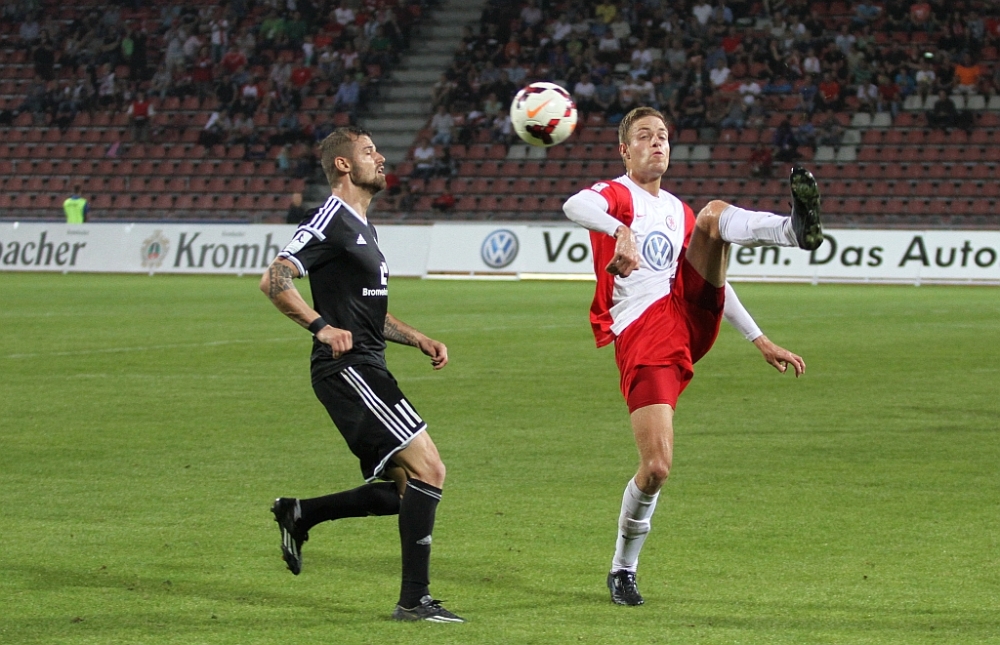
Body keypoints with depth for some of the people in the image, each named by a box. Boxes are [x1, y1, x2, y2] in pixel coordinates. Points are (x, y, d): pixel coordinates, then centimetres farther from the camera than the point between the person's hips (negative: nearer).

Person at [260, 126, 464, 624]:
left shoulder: (361, 227, 22)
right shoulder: (332, 220, -9)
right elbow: (273, 281, -17)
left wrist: (419, 340, 18)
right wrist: (322, 327, -24)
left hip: (366, 371, 10)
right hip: (348, 371, -10)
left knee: (406, 488, 9)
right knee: (428, 469, -15)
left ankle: (299, 514, 18)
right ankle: (414, 599, -12)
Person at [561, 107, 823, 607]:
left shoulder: (678, 211, 26)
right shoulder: (617, 194, 4)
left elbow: (710, 276, 31)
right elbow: (575, 206, -21)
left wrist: (760, 341, 25)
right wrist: (620, 231, -42)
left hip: (692, 317, 5)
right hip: (643, 340, -5)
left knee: (715, 213, -13)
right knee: (656, 466, -14)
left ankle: (795, 229, -47)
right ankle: (623, 568, 10)